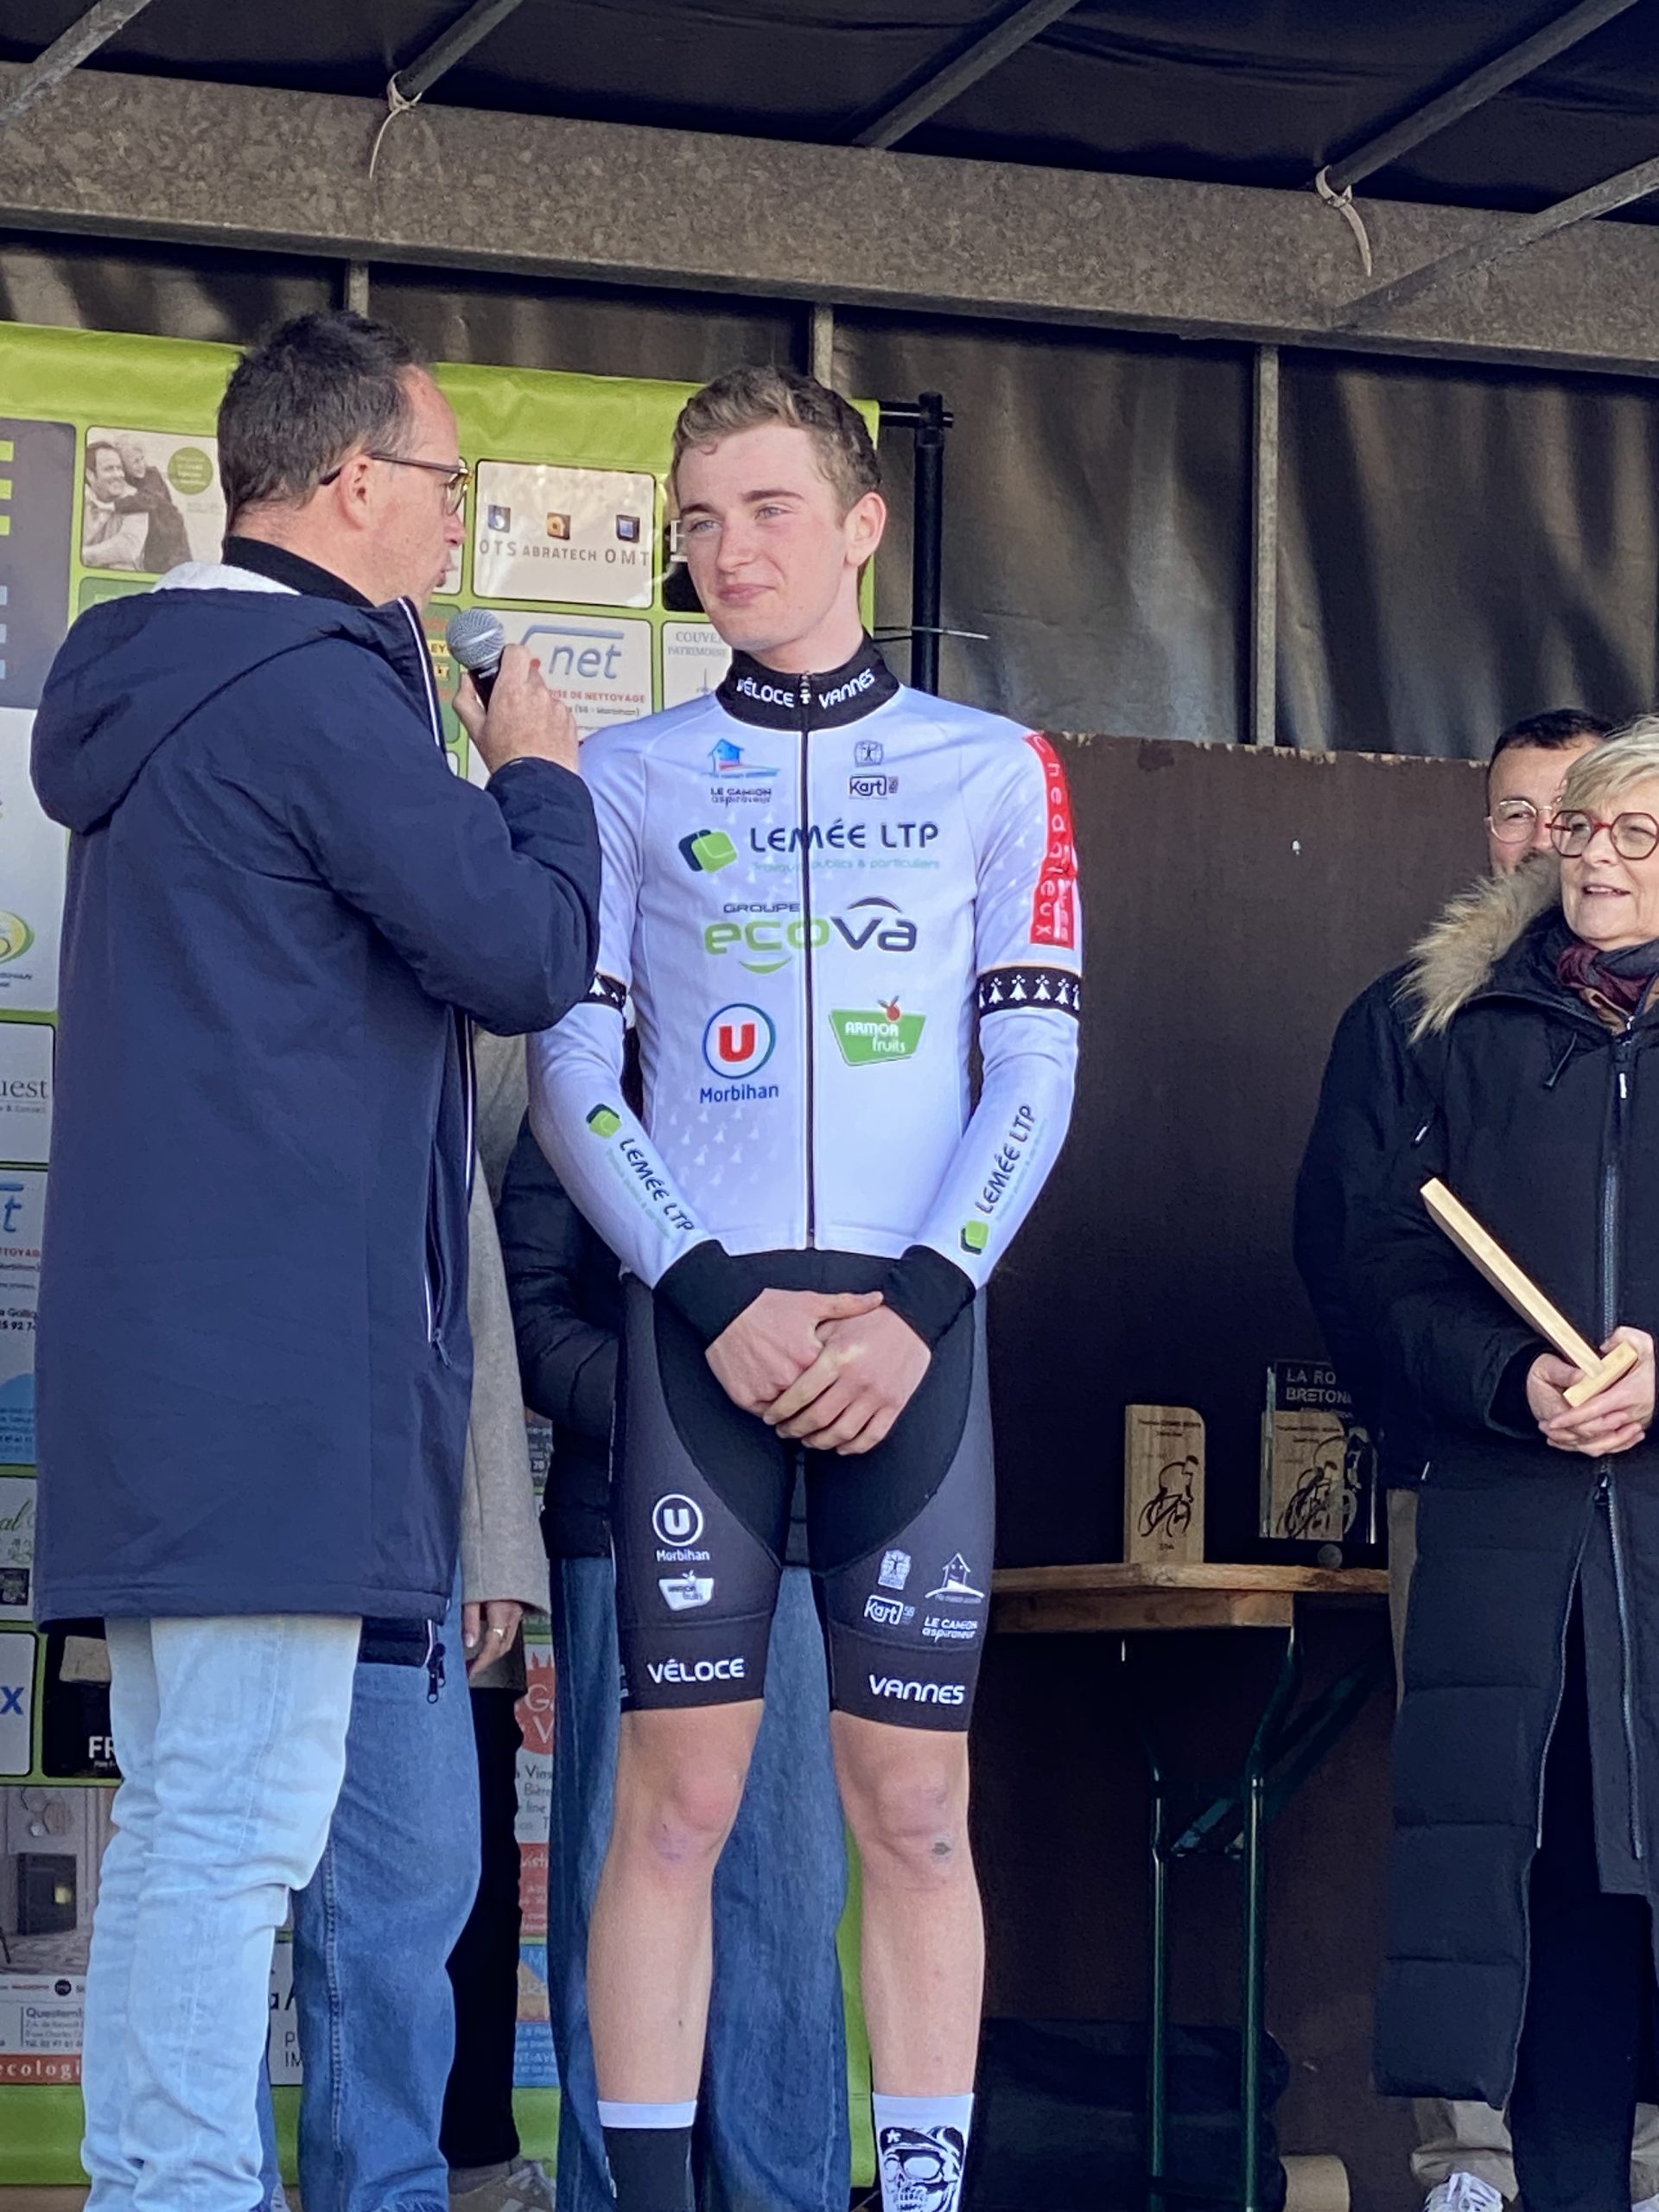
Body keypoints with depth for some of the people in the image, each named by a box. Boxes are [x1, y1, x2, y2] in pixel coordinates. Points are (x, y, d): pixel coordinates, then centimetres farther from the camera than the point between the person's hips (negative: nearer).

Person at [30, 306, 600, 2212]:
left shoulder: (161, 692, 18)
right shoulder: (316, 692, -13)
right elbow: (529, 954, -13)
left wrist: (472, 774, 18)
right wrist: (537, 775, 5)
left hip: (159, 1340, 10)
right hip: (274, 1353, -10)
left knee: (184, 1815, 14)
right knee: (238, 1821, -9)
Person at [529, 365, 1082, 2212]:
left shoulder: (994, 772, 11)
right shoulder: (627, 779, 11)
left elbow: (1034, 1073, 6)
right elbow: (570, 1082, 6)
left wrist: (917, 1308, -8)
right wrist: (720, 1300, -8)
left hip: (908, 1324, 0)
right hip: (699, 1322, 0)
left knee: (915, 1808, -1)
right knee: (676, 1794, -4)